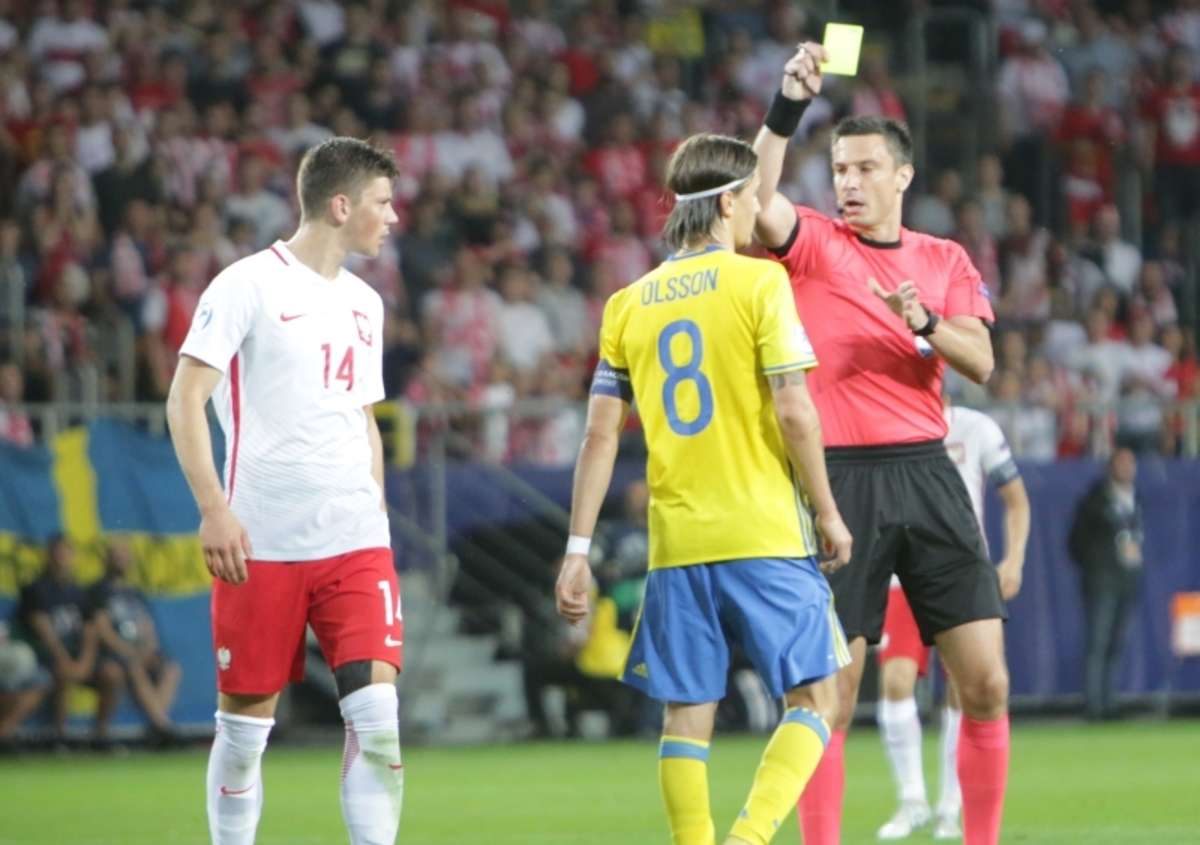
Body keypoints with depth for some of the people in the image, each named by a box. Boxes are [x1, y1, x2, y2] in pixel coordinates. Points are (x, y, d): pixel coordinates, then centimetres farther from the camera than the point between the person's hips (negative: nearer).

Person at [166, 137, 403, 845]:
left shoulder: (364, 303, 16)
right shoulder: (248, 285, -5)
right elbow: (186, 398, -9)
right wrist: (214, 509, -18)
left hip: (355, 542, 5)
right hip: (262, 544, -5)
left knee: (377, 714, -9)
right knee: (246, 721, 2)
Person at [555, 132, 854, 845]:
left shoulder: (629, 304, 10)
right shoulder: (758, 282, -4)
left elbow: (601, 435, 7)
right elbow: (794, 412, -10)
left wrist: (578, 550, 8)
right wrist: (828, 513, 0)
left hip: (677, 541, 4)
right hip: (766, 534, -4)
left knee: (688, 713, 8)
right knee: (815, 698, 2)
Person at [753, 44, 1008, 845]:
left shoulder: (945, 260, 12)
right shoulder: (815, 244, 3)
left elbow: (980, 363, 2)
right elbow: (759, 201, -18)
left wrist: (925, 322, -16)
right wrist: (789, 106, -27)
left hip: (927, 476, 3)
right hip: (842, 478, -3)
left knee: (986, 682, -1)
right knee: (830, 692, -4)